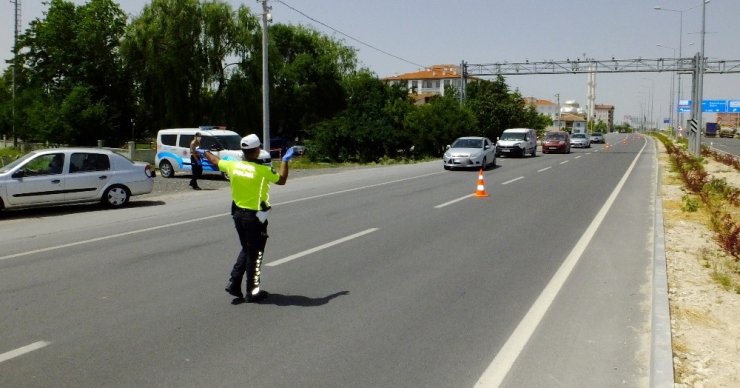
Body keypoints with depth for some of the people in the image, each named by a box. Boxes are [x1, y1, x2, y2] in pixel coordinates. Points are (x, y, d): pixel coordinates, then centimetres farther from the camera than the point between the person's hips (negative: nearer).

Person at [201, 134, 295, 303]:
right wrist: (285, 160, 13)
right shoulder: (263, 171, -18)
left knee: (246, 250, 23)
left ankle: (234, 284, 18)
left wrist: (204, 152, 38)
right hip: (255, 217, -6)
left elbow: (216, 161, 17)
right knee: (254, 254, 6)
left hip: (238, 214, 6)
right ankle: (252, 292, 14)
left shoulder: (233, 166, -4)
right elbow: (282, 180, 0)